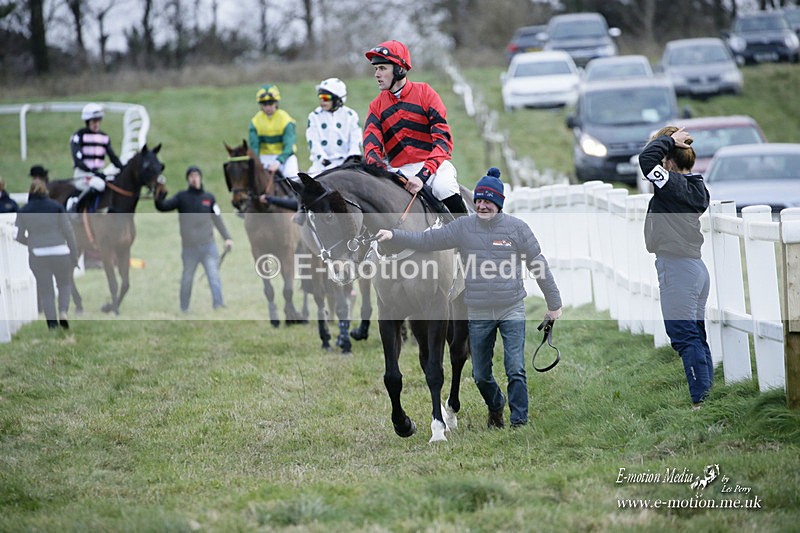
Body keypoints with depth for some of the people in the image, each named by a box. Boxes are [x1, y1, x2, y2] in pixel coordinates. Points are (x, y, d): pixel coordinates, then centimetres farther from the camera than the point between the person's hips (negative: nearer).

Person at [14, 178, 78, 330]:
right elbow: (68, 231, 0)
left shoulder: (24, 211, 4)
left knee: (45, 290, 9)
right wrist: (74, 254, 5)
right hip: (60, 252, 0)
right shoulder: (57, 207, 2)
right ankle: (63, 311, -6)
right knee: (65, 283, 18)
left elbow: (19, 237, 4)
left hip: (37, 255, 0)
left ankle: (52, 322, 2)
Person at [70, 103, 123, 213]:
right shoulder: (78, 136, -6)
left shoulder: (104, 137, 12)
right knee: (98, 184, -37)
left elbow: (113, 157, 11)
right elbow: (78, 161, -14)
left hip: (98, 173, 7)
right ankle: (75, 208, -24)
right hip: (82, 175, -7)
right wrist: (92, 171, -26)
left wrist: (123, 170, -8)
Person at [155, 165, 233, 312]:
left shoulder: (209, 197, 8)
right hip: (189, 247, -1)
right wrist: (161, 195, -27)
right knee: (187, 278, 7)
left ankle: (218, 305, -10)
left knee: (214, 276, -8)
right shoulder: (181, 197, 2)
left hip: (208, 246, 1)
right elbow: (162, 207, -6)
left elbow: (217, 219, 11)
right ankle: (184, 309, 19)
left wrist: (227, 237, 3)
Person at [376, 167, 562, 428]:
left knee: (516, 370, -9)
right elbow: (426, 240, -1)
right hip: (478, 315, 3)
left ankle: (519, 421, -2)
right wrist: (394, 235, -13)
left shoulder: (517, 228, -4)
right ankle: (495, 407, 39)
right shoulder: (463, 227, 0)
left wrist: (554, 304, 2)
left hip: (512, 311, -3)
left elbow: (539, 266, 0)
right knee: (481, 375, 13)